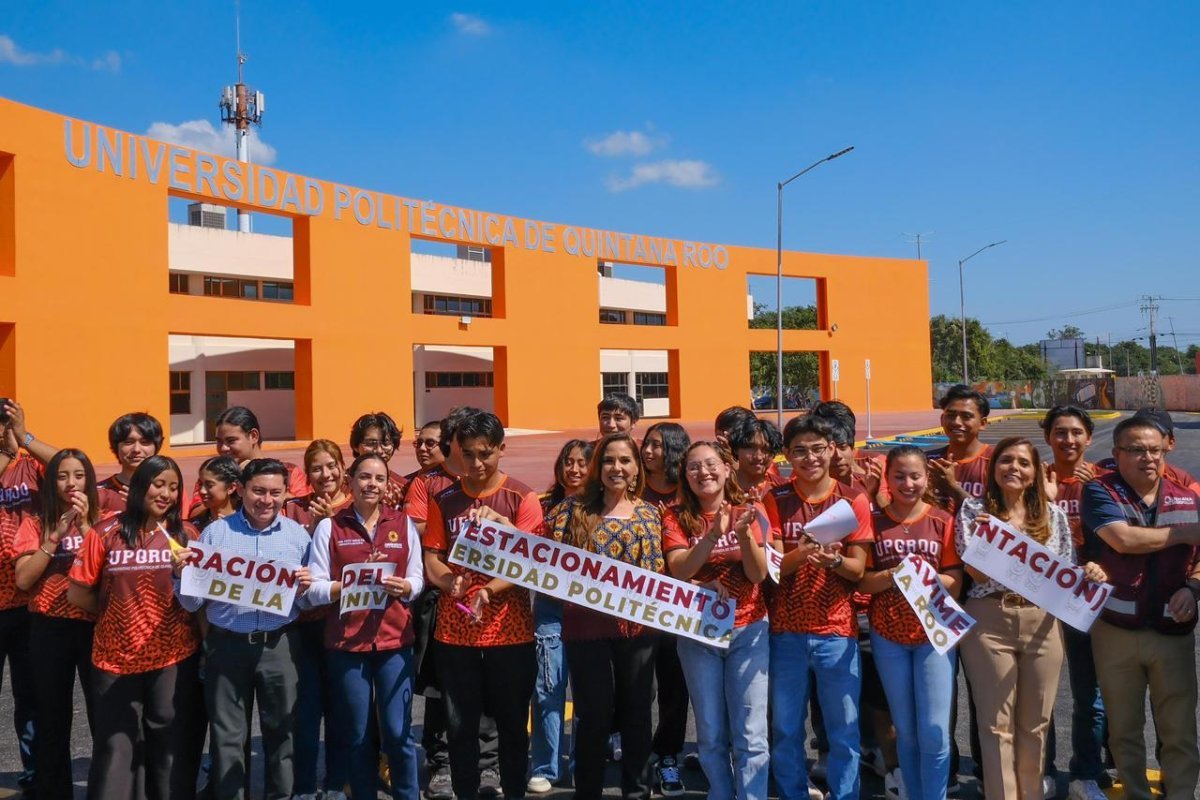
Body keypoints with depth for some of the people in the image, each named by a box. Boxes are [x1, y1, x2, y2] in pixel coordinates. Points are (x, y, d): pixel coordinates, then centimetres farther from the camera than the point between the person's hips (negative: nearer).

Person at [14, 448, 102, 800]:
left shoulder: (102, 522, 3)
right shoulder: (35, 524, 4)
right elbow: (23, 580, -7)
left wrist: (85, 524, -15)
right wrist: (55, 536, -14)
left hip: (93, 626, -1)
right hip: (49, 629, 1)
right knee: (51, 721, 9)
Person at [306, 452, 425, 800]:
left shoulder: (404, 524, 7)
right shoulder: (329, 527, 1)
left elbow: (418, 579, 6)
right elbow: (314, 589, -4)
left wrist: (403, 587, -15)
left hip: (394, 640, 1)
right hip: (346, 642, -1)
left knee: (398, 731, 1)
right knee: (357, 735, 9)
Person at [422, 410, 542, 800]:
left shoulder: (521, 497, -4)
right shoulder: (444, 500, 5)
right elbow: (431, 558, 2)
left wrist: (487, 591, -24)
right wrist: (451, 582, -19)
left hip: (509, 628, -2)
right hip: (454, 629, 2)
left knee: (512, 723, 9)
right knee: (460, 726, 11)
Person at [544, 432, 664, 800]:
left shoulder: (649, 514, 6)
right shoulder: (574, 508, 0)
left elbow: (657, 572, 5)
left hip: (637, 625, 2)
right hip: (587, 625, -2)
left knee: (636, 712, 12)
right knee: (594, 714, 5)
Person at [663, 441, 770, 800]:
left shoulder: (749, 511, -2)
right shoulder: (677, 517, -3)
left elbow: (759, 574, -8)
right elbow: (679, 571, -16)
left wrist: (744, 534, -26)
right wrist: (713, 534, -29)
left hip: (748, 631, 0)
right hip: (697, 634, 1)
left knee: (750, 736, -1)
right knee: (711, 736, 8)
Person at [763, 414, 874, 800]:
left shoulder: (853, 500, -2)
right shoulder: (775, 500, -1)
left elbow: (858, 569, -4)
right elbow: (773, 566, -6)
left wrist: (834, 560, -26)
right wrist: (799, 555, -27)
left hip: (837, 630, -1)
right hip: (787, 631, 1)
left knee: (844, 731, 7)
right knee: (786, 730, 11)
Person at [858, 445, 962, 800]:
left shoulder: (943, 522, -2)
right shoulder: (873, 522, -1)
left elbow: (955, 584, -3)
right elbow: (863, 581, -3)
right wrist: (894, 574, -21)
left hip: (934, 634, -1)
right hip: (887, 636, 1)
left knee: (934, 732, -2)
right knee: (905, 731, 12)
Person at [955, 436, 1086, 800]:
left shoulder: (1053, 514, 8)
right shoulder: (974, 509, 0)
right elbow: (976, 572, -6)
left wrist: (1089, 575, -10)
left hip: (1042, 623, 3)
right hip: (989, 622, -3)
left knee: (1035, 721, 13)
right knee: (997, 722, 2)